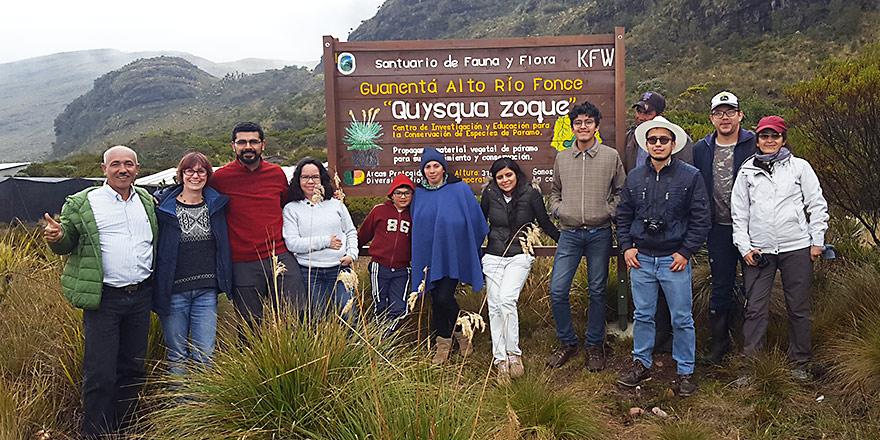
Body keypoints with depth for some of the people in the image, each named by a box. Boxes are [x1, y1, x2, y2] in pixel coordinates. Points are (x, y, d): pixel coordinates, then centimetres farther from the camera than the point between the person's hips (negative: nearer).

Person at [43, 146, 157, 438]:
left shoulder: (148, 202, 12)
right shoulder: (82, 203, 0)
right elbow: (68, 243, 1)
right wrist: (58, 237, -19)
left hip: (140, 296, 4)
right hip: (103, 298, -4)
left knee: (133, 369, 12)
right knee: (100, 374, -5)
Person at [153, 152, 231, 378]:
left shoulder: (216, 205, 7)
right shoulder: (164, 207, -2)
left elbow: (223, 246, 16)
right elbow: (153, 247, 0)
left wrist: (224, 282, 7)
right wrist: (156, 289, -5)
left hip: (206, 291, 2)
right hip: (174, 291, -2)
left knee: (204, 355, 3)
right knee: (177, 356, 8)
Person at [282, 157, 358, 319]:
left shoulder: (336, 204, 9)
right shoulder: (291, 209, 0)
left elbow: (351, 232, 15)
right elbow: (292, 243, -9)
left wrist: (351, 254, -3)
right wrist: (326, 242, -11)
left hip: (339, 269, 2)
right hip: (309, 274, -1)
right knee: (317, 319, 6)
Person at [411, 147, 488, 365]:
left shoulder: (460, 189, -5)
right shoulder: (419, 193, 7)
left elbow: (476, 220, 0)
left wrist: (474, 250, 4)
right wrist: (418, 255, 17)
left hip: (453, 255, -4)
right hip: (428, 256, 4)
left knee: (444, 298, -13)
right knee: (436, 300, 8)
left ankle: (461, 333, 15)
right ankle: (443, 344, 23)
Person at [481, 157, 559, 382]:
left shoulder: (531, 195, -5)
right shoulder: (489, 194, 1)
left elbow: (545, 223, 6)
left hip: (519, 256, -3)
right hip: (493, 256, 3)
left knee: (507, 300, -21)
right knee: (494, 306, 0)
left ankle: (513, 354, -8)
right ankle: (500, 359, 8)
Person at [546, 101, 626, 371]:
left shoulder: (611, 156, 2)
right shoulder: (562, 158, 8)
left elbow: (621, 191, 9)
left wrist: (609, 212, -5)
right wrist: (558, 210, 4)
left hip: (600, 233, -2)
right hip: (569, 233, 2)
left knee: (597, 292, 6)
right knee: (557, 290, -4)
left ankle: (595, 346, 21)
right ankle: (567, 343, 15)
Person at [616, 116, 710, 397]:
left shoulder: (690, 177, -4)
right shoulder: (635, 177, 7)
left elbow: (701, 219, -4)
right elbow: (623, 215, 14)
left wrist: (686, 252, -9)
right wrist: (627, 246, 3)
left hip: (675, 259, -3)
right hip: (641, 258, 3)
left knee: (682, 319, 4)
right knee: (642, 315, 12)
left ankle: (685, 371, 17)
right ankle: (641, 364, 26)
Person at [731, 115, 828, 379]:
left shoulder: (799, 167, 6)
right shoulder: (747, 172, 9)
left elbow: (817, 205, 6)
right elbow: (739, 212, 9)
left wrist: (817, 241, 0)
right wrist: (744, 247, 1)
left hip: (797, 248, -1)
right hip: (758, 251, 1)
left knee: (798, 308, 7)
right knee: (755, 309, 0)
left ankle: (800, 362, 21)